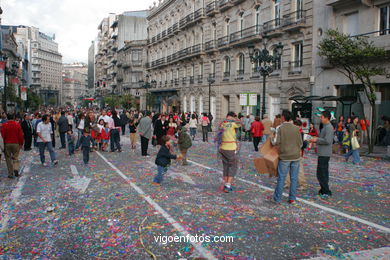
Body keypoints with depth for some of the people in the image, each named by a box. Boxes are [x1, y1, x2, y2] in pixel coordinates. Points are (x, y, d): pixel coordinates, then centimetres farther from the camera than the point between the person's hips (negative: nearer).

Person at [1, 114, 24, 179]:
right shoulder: (17, 124, -3)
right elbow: (20, 135, -2)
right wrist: (21, 143, 7)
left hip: (7, 144, 0)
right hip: (16, 144, 0)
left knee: (8, 159, 7)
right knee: (16, 157, 11)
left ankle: (10, 174, 8)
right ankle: (16, 169, -11)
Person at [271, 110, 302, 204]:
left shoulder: (280, 128, -7)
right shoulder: (296, 128, 1)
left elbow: (276, 142, -11)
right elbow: (300, 143, 5)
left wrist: (272, 140, 11)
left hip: (284, 156, -2)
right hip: (296, 156, 2)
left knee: (281, 178, 4)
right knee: (294, 178, 9)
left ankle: (277, 198, 10)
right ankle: (292, 198, 14)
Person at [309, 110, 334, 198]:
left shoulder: (329, 127, -17)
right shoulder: (325, 127, 15)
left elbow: (327, 141, -25)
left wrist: (316, 140, -15)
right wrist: (316, 139, 9)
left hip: (324, 154, -11)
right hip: (323, 153, 11)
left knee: (321, 174, -7)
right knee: (323, 173, 17)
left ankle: (326, 192, -1)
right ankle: (324, 190, 26)